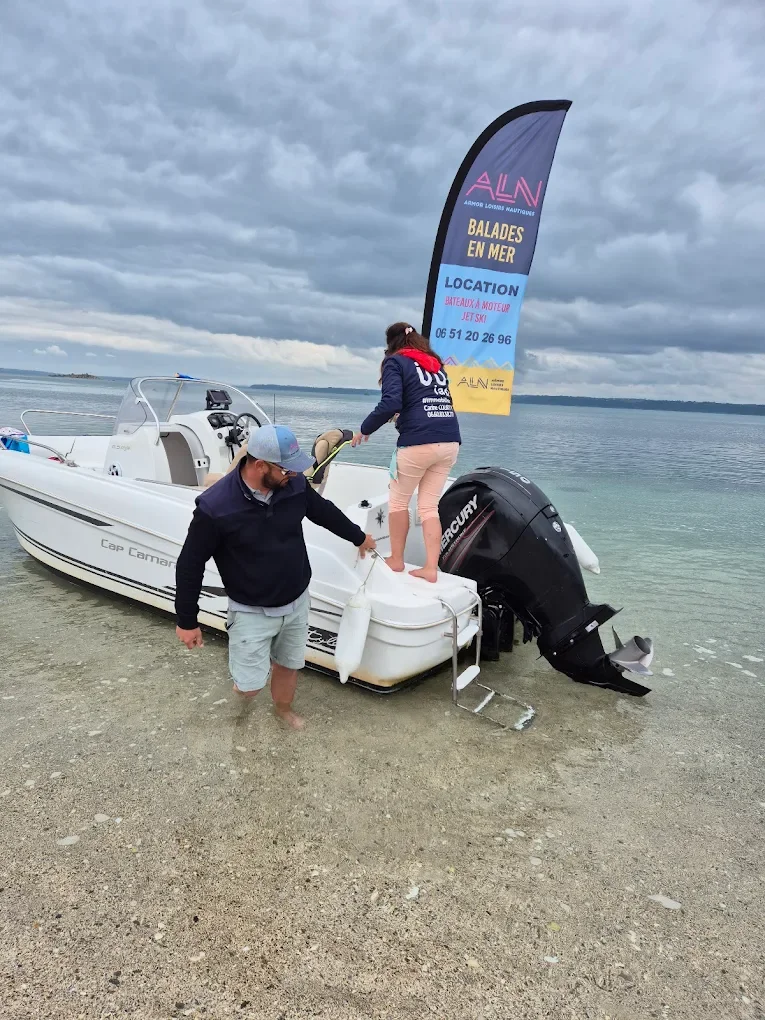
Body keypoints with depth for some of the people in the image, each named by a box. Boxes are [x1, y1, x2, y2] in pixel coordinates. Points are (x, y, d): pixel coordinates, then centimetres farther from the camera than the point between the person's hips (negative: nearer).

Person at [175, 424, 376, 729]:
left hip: (297, 601, 4)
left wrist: (358, 537, 22)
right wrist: (187, 621, -7)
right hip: (252, 611, -4)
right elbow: (190, 564, -14)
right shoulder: (215, 506, -26)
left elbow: (324, 511, 8)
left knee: (289, 664, 22)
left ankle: (283, 707, 53)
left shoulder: (294, 484, -14)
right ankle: (251, 658, 37)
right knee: (249, 687, 1)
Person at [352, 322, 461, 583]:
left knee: (398, 501, 13)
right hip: (450, 442, 6)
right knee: (429, 506, 11)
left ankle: (396, 560, 22)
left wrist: (364, 429, 2)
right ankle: (431, 568, 7)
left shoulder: (395, 361, 4)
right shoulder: (435, 363, 24)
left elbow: (390, 403, -11)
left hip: (419, 442, -6)